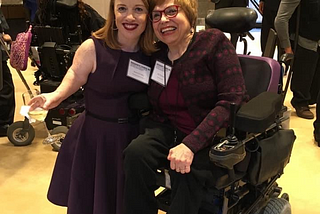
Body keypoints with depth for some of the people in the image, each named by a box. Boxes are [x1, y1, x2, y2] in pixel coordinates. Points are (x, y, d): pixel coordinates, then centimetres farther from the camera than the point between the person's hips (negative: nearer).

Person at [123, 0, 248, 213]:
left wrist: (191, 144, -27)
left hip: (215, 137, -4)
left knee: (185, 172, -30)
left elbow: (233, 100, -20)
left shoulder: (214, 42, -11)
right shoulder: (156, 54, 5)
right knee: (136, 152, -23)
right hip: (171, 131, 5)